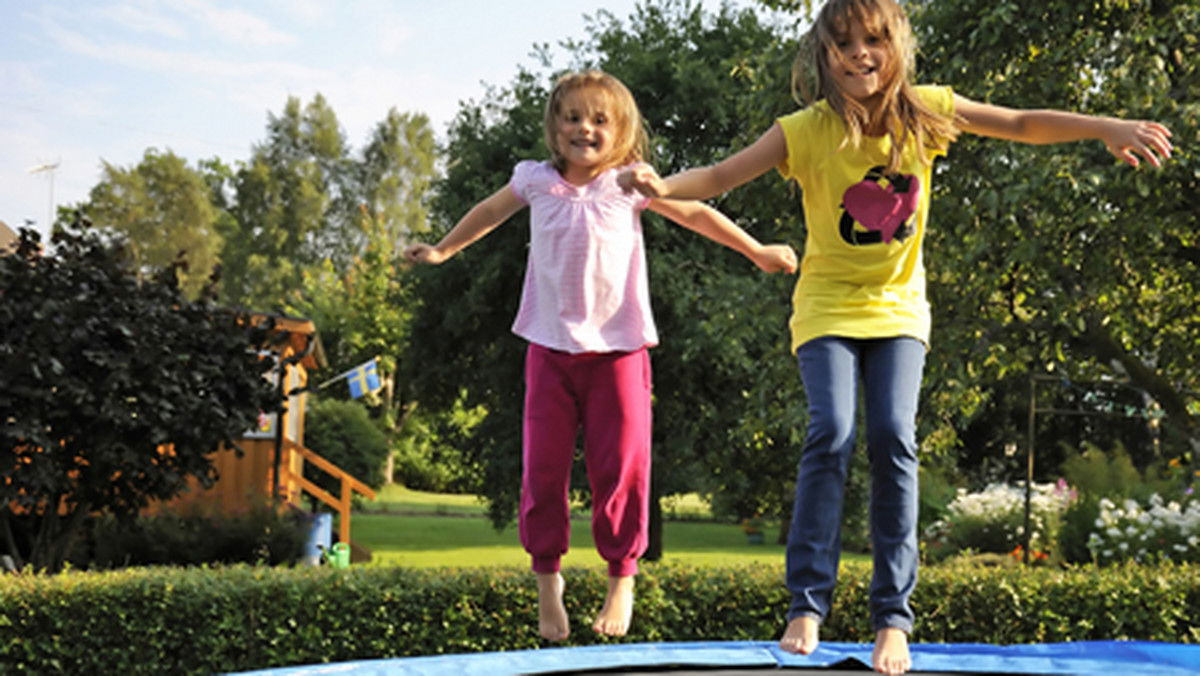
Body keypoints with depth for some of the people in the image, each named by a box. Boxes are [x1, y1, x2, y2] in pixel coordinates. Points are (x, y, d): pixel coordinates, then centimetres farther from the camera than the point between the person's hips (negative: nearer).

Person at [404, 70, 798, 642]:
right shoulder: (535, 180, 4)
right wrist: (441, 251, 31)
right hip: (551, 345, 1)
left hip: (618, 348, -1)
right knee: (544, 467, 2)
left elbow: (695, 214, 11)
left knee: (620, 466, 0)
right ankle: (547, 578, 17)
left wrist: (757, 252, 14)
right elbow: (490, 213, 23)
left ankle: (622, 578, 15)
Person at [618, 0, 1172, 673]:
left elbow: (1023, 124, 0)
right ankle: (808, 605, -7)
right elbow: (721, 175, -21)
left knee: (894, 438, -14)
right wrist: (663, 185, -41)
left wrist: (1108, 127, -10)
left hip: (898, 308, 2)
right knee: (832, 436, -19)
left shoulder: (924, 110, -8)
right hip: (828, 308, -1)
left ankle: (893, 616, -4)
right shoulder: (806, 131, -15)